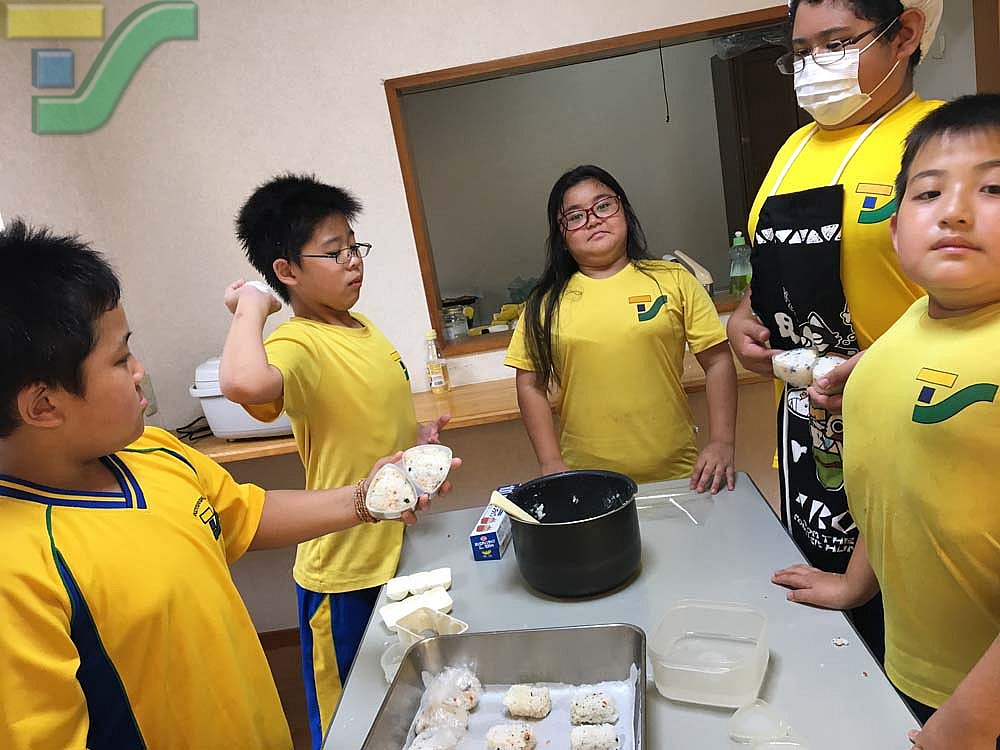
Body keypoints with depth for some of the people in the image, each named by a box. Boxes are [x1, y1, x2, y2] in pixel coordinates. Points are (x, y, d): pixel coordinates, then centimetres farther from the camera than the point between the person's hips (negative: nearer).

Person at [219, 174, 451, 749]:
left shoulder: (365, 329, 5)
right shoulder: (298, 345, -23)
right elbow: (243, 384, -48)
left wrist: (418, 437, 4)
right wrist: (251, 308, -31)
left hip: (400, 549, 8)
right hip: (345, 573, -8)